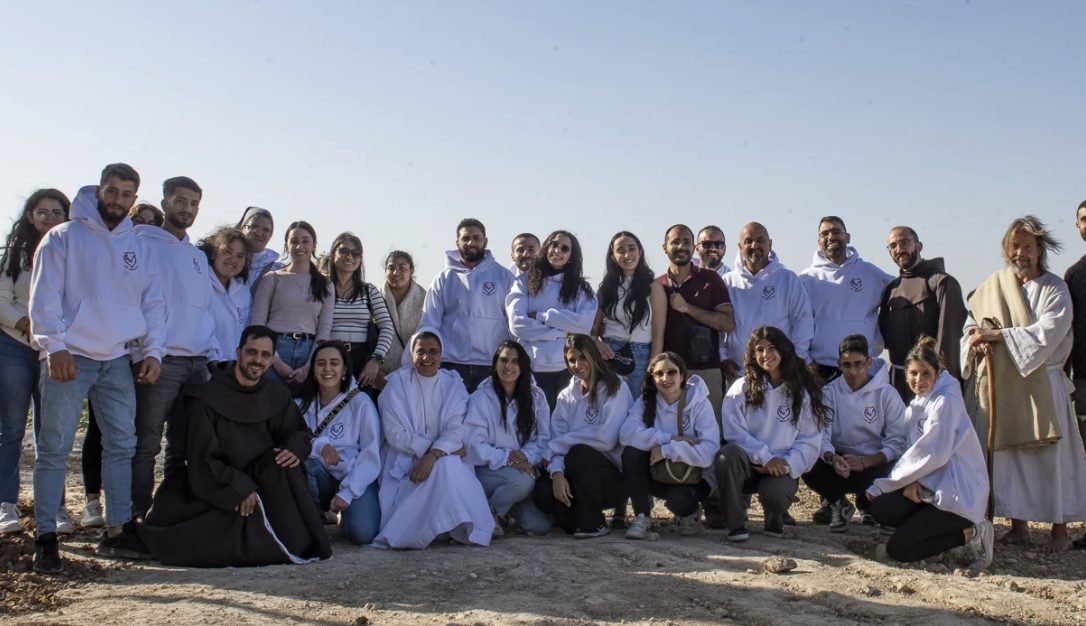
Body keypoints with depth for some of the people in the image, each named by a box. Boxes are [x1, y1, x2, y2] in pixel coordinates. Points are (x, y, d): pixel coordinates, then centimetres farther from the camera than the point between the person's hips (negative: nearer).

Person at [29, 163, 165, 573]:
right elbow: (44, 296, -5)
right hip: (70, 358, -4)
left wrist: (152, 350, 2)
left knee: (122, 445, 6)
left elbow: (153, 302, 14)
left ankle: (116, 531, 14)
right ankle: (46, 538, 4)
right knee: (54, 450, -2)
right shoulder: (63, 237, 1)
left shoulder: (137, 247, 14)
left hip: (117, 360, 5)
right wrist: (54, 346, -15)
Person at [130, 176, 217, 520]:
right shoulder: (145, 244, 2)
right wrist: (143, 355, -14)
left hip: (198, 362, 6)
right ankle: (139, 514, 0)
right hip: (161, 360, -6)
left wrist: (213, 352, 9)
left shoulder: (198, 256, 22)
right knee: (147, 443, -5)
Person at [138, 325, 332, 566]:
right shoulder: (206, 399, -10)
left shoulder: (277, 396, 3)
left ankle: (299, 540, -22)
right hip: (215, 490, -3)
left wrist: (295, 449, -17)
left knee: (283, 461, -28)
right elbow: (202, 460, -11)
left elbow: (299, 432, 9)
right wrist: (240, 488, -21)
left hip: (255, 481, 3)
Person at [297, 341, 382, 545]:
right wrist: (320, 446, -29)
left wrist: (346, 494, -17)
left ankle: (344, 513, 9)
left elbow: (371, 456, -8)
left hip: (355, 480, -2)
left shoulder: (360, 402, -5)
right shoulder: (303, 404, 5)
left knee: (362, 534, -27)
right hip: (320, 478, 2)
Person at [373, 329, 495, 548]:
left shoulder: (453, 383, 4)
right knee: (446, 465, -31)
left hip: (446, 459, 2)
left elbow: (456, 430, -10)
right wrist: (432, 446, -18)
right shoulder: (397, 381, -1)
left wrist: (434, 454, -28)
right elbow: (396, 434, -8)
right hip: (404, 460, -2)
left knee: (446, 464, -32)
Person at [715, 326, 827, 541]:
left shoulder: (802, 392, 4)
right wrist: (765, 457, -17)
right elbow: (734, 432, -6)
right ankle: (736, 524, -18)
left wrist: (786, 465, -15)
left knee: (775, 493, -34)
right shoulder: (742, 389, 3)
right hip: (748, 463, 1)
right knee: (729, 453, -34)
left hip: (782, 468, 0)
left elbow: (810, 441, 0)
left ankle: (774, 519, 7)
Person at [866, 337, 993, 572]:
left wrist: (883, 485, -15)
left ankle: (970, 534, -2)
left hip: (960, 495, -8)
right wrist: (911, 482, -16)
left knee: (898, 549, -14)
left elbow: (932, 455, -20)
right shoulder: (916, 406, 12)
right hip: (932, 488, 8)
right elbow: (916, 451, 7)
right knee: (881, 509, -13)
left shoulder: (946, 402, -15)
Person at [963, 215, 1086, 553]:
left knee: (1050, 455, -1)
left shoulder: (1054, 288, 0)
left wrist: (998, 334, -17)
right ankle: (1019, 525, 14)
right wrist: (976, 343, -12)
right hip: (996, 385, 3)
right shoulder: (992, 285, 10)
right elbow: (970, 324, 10)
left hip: (1039, 384, -3)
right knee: (1005, 454, 4)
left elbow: (1047, 333, -14)